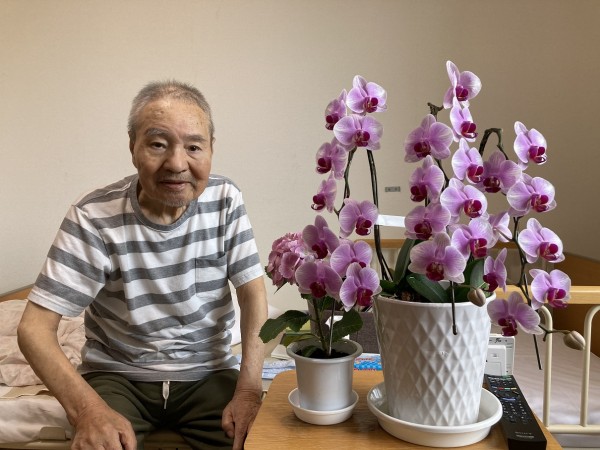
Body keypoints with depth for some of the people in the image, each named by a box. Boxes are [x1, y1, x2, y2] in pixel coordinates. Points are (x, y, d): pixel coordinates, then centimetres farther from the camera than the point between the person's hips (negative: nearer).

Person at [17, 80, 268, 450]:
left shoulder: (225, 201, -7)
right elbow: (36, 326, -16)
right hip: (118, 375, -1)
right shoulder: (94, 218, -15)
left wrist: (249, 389, -18)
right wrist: (87, 408, -32)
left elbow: (253, 294, -5)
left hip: (208, 373, 2)